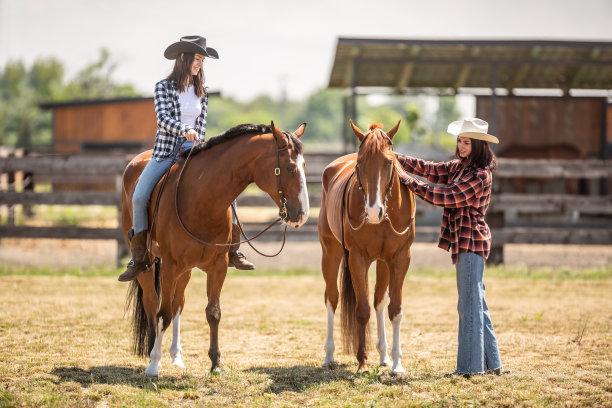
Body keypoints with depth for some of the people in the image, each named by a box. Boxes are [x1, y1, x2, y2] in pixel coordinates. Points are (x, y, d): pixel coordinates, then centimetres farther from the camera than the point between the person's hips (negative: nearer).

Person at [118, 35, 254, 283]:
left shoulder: (202, 91, 10)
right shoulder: (163, 87, -3)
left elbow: (202, 125, 12)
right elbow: (163, 119, -15)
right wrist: (185, 130, -31)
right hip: (166, 151, -3)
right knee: (138, 198, -18)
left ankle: (232, 251, -6)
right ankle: (139, 259, -4)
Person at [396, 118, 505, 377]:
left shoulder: (480, 175, -17)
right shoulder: (460, 167, 11)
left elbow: (446, 197, -21)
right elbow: (430, 170, 10)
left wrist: (410, 182, -16)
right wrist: (394, 158, 0)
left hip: (471, 242, -10)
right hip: (463, 241, 10)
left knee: (470, 304, -5)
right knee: (476, 304, 14)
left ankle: (471, 366, 0)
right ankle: (491, 363, 20)